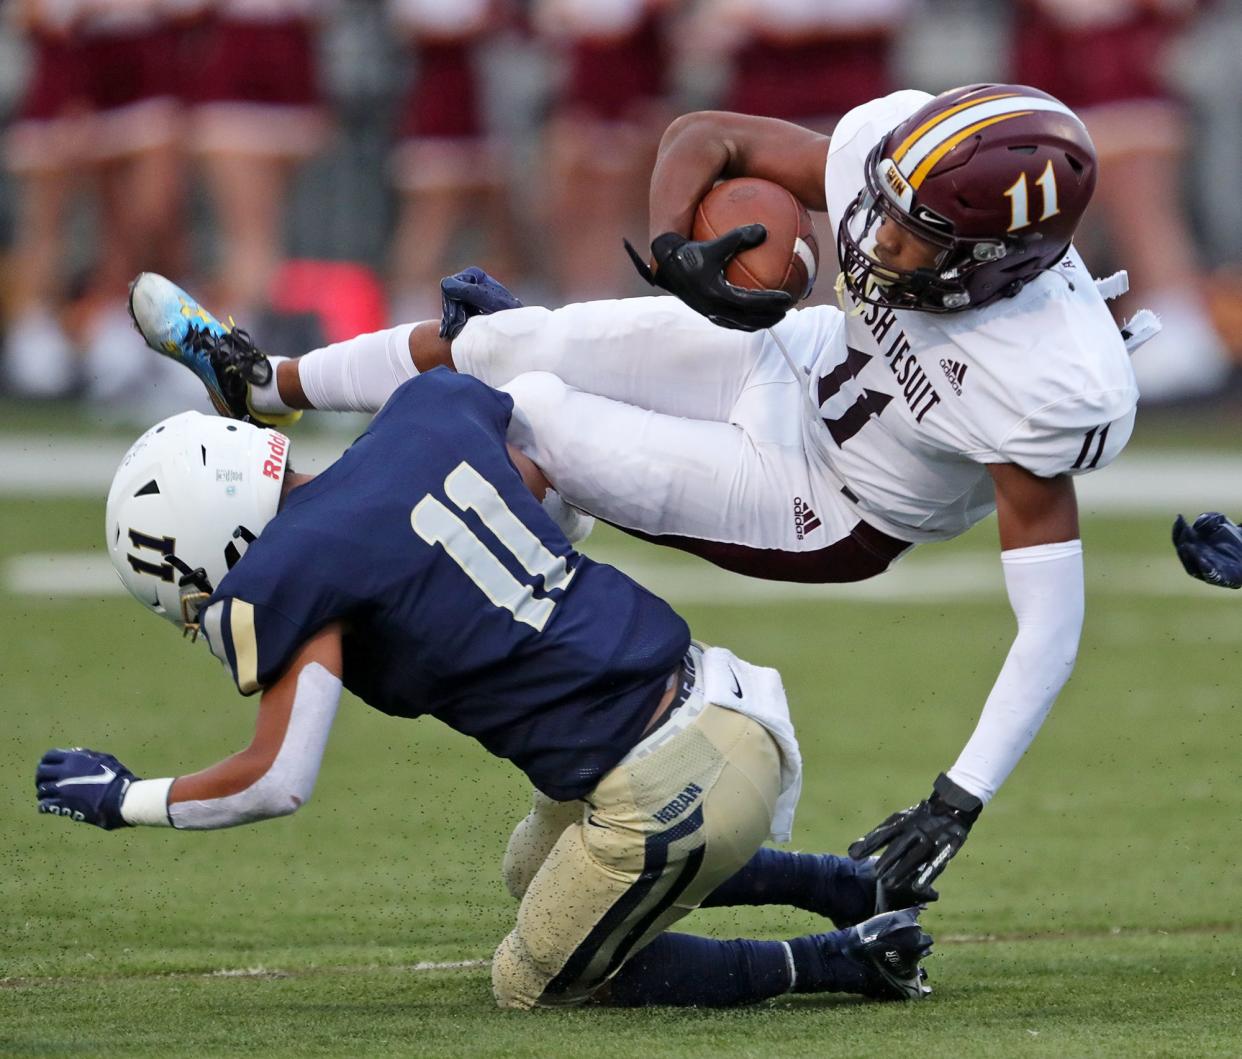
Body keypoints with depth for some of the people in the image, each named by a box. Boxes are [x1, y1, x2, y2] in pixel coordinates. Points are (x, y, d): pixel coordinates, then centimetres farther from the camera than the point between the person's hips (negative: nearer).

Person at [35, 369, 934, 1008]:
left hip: (666, 791, -9)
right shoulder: (432, 409, 5)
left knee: (536, 986, 18)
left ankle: (849, 959, 7)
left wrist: (126, 800, 6)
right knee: (537, 870, 35)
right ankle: (857, 887, 27)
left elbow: (278, 781, -11)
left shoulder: (290, 579, -13)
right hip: (719, 694, 9)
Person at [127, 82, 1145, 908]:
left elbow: (1053, 622, -35)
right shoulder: (890, 150, -28)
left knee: (522, 414, -12)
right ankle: (260, 383, 34)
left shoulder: (1050, 391, -41)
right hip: (802, 364, 5)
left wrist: (960, 804, -39)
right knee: (503, 342, 4)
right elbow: (702, 136, -13)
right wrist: (676, 248, -34)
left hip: (828, 516, -5)